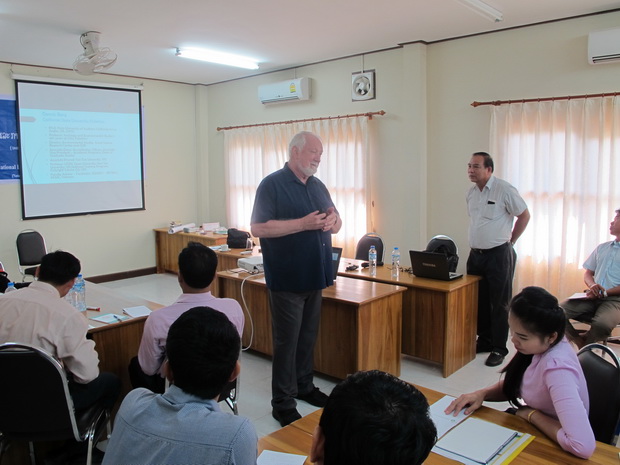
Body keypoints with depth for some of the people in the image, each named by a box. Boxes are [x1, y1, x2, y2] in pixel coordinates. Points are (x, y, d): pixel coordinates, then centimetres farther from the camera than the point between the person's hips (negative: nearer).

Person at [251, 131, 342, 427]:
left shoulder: (318, 187, 13)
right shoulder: (272, 184, -10)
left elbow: (335, 225, 17)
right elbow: (258, 228, -20)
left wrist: (333, 219, -8)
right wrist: (303, 223, -23)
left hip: (314, 276, 7)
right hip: (287, 279, -7)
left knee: (308, 336, 18)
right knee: (287, 341, 1)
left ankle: (304, 386, 34)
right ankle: (283, 405, 13)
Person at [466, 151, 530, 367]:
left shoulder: (504, 190, -11)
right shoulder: (471, 193, 9)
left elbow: (524, 215, -4)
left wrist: (510, 240, 0)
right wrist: (477, 242, 14)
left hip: (498, 255, -7)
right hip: (475, 254, 7)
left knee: (499, 304, 1)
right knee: (479, 301, 14)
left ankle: (499, 349, 12)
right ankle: (484, 341, 28)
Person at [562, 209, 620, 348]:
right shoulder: (602, 247, 20)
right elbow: (588, 273, 20)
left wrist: (605, 293, -15)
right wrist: (592, 285, -2)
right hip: (593, 297, 5)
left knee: (602, 324, -37)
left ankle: (585, 343, -5)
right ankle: (580, 342, -2)